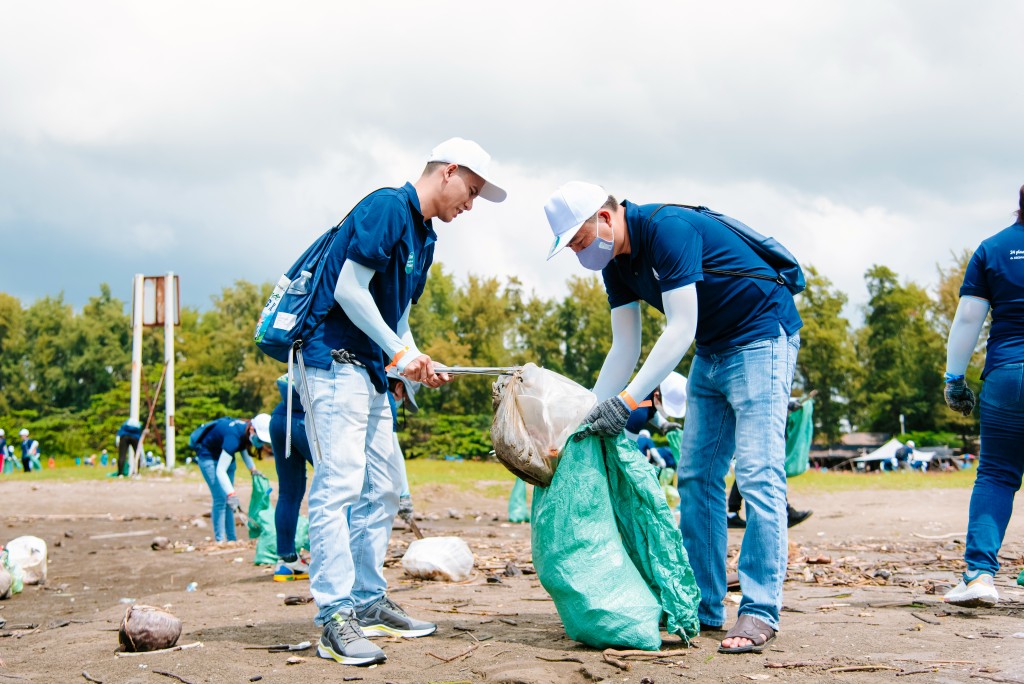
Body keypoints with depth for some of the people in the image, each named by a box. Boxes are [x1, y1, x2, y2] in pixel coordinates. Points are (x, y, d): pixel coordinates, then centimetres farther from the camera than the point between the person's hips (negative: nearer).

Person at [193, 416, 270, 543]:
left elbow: (244, 449, 9)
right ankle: (219, 540, -12)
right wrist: (231, 494, -49)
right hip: (208, 455, -8)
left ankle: (232, 539, 11)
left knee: (228, 500, 8)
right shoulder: (234, 436, -39)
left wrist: (252, 469, -5)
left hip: (224, 455, 8)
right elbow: (220, 470, -42)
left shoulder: (247, 432, -15)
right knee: (220, 499, -15)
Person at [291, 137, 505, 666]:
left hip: (371, 372, 10)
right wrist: (401, 352, -16)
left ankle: (368, 602, 19)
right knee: (339, 483, -15)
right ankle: (335, 617, -16)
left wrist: (416, 362, 6)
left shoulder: (423, 234, 18)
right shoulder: (387, 208, -11)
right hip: (335, 361, -10)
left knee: (381, 491, 12)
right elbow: (348, 288, -18)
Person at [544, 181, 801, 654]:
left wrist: (627, 401, -32)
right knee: (696, 476, 6)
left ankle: (760, 612, -14)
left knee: (757, 473, -15)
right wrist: (591, 410, -7)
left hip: (762, 338, -9)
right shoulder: (616, 263, 3)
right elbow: (624, 349, 4)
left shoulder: (667, 229, -24)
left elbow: (680, 329, -29)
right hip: (711, 353, 9)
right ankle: (703, 606, 10)